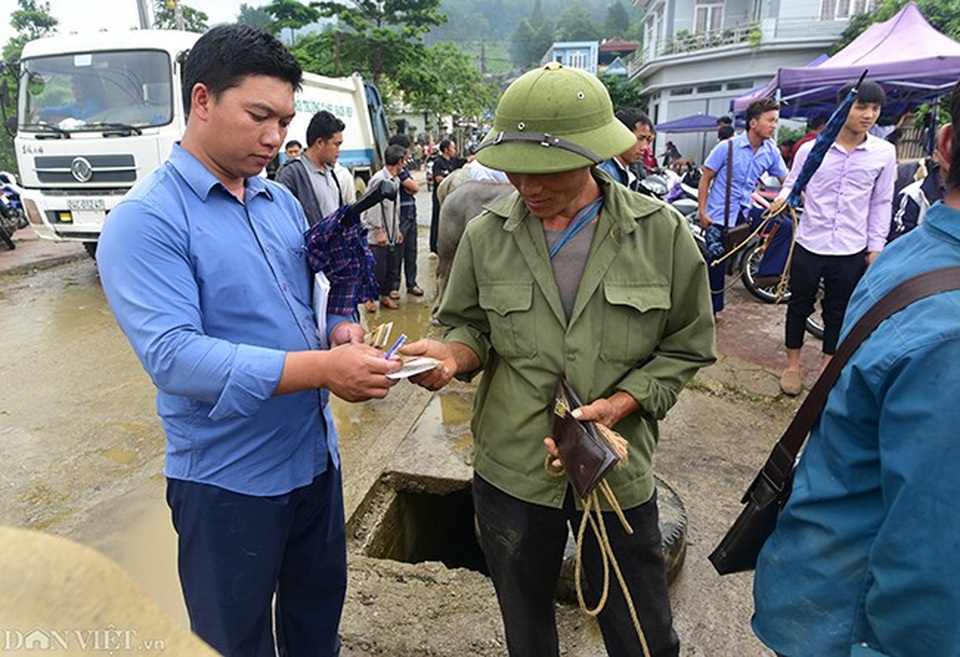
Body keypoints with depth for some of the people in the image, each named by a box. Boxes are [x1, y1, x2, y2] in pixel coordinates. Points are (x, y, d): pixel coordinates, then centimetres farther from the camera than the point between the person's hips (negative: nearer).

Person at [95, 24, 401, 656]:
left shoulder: (282, 200, 5)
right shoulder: (146, 220, -17)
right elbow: (173, 356, -27)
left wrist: (341, 330, -10)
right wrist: (321, 369, -34)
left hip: (315, 455, 7)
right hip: (228, 479, -6)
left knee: (320, 605, 26)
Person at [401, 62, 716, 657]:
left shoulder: (661, 232, -8)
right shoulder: (486, 234, -6)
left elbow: (687, 347, -2)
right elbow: (471, 327, 5)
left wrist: (622, 403, -16)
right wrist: (454, 353, -18)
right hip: (512, 469, 1)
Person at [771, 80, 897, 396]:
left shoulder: (884, 153, 0)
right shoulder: (810, 149, -4)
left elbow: (881, 203, 5)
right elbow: (793, 185, 6)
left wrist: (876, 248, 4)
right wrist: (782, 199, -17)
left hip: (851, 251, 1)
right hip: (809, 245, -1)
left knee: (838, 313, 12)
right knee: (799, 306, 11)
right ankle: (793, 364, 29)